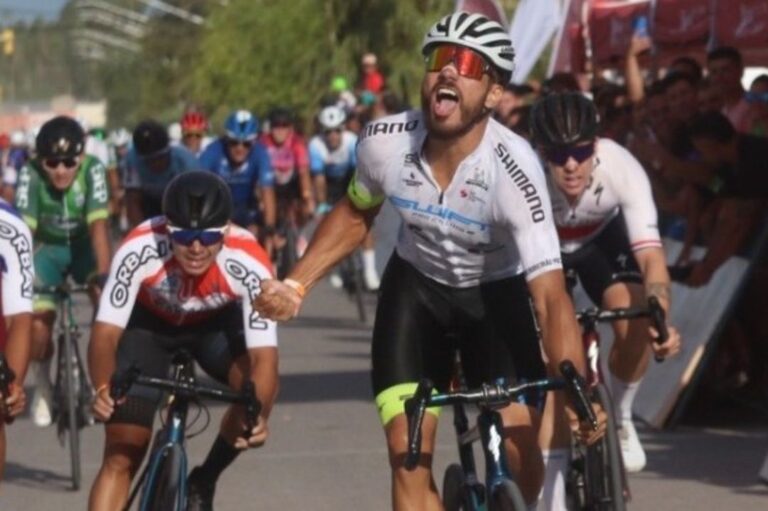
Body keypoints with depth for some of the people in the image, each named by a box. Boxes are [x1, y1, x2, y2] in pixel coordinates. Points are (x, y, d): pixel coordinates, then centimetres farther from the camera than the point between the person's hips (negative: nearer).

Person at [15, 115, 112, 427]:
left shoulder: (92, 170, -27)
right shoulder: (30, 174, -27)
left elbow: (99, 225, -35)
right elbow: (24, 229, -33)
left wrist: (103, 274, -46)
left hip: (84, 246, 0)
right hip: (48, 247, 0)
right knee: (38, 321, -15)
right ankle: (42, 384, 13)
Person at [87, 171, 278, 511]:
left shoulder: (249, 265, -36)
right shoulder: (140, 250, -37)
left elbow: (264, 355, -39)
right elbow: (106, 331, -37)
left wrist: (257, 415, -58)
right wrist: (103, 389, -57)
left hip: (216, 324, 1)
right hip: (149, 323, -1)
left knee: (257, 385, -30)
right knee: (120, 458, -8)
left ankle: (203, 481, -4)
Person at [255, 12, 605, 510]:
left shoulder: (513, 169, -34)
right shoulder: (386, 142, -23)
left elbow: (550, 293, -38)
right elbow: (354, 215, 2)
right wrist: (295, 285, -8)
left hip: (495, 296, -2)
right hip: (416, 287, 2)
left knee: (519, 452, -14)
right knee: (408, 454, -10)